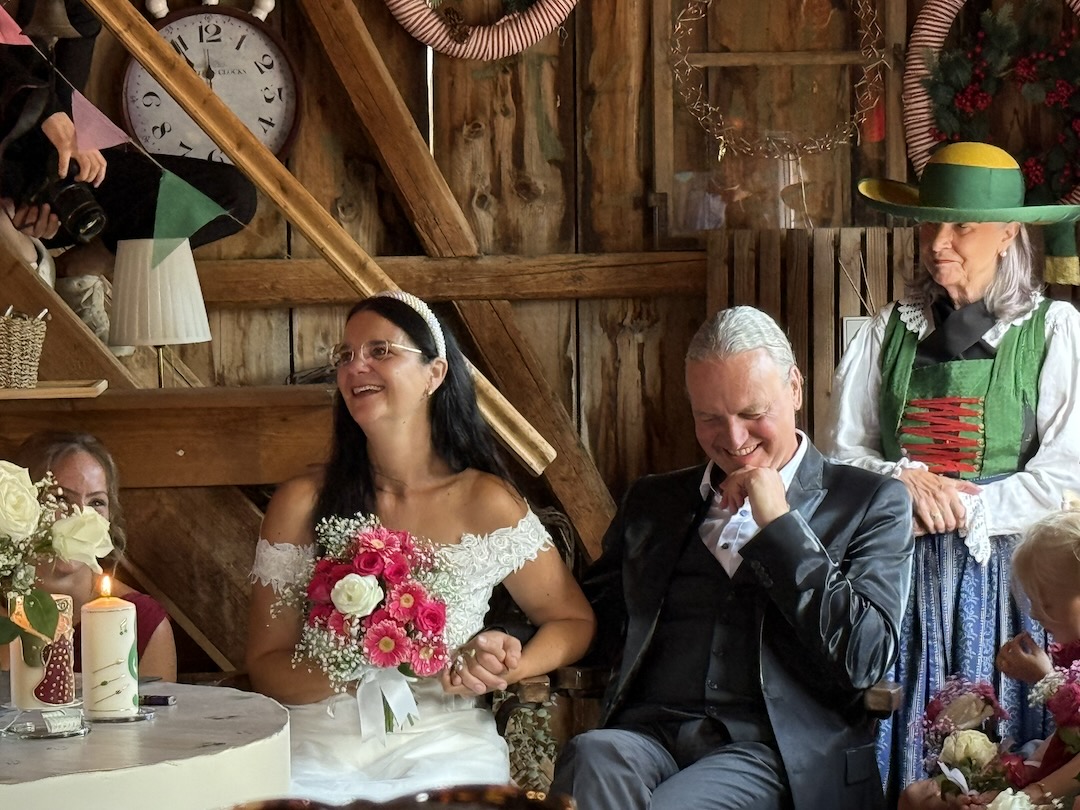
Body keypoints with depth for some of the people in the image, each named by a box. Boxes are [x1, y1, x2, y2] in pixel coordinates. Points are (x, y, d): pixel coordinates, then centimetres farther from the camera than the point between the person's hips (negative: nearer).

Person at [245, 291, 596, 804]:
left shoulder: (486, 504, 3)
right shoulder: (301, 504, 4)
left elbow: (572, 621, 11)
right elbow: (266, 663, 5)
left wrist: (505, 669, -9)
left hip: (441, 737, 0)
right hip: (321, 738, 1)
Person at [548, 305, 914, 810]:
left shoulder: (871, 503, 10)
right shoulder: (654, 501, 24)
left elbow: (865, 659, -2)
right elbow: (596, 628, 26)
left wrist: (779, 525, -3)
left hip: (772, 751, -3)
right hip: (649, 732, 4)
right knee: (591, 760, -33)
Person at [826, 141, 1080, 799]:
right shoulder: (889, 331, 9)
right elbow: (843, 451, 8)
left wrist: (956, 511, -12)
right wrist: (904, 480, -11)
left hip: (1000, 576, -3)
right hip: (899, 573, 3)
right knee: (896, 749, 1)